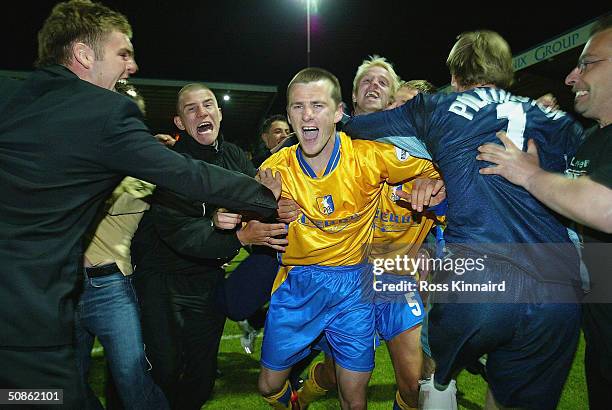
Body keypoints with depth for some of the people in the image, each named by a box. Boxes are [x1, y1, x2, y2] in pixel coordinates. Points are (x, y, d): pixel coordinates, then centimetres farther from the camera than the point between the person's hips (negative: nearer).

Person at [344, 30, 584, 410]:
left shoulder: (437, 108, 10)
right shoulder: (550, 117, 16)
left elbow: (352, 127, 18)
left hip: (473, 281, -2)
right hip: (558, 288, 3)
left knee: (435, 376, 27)